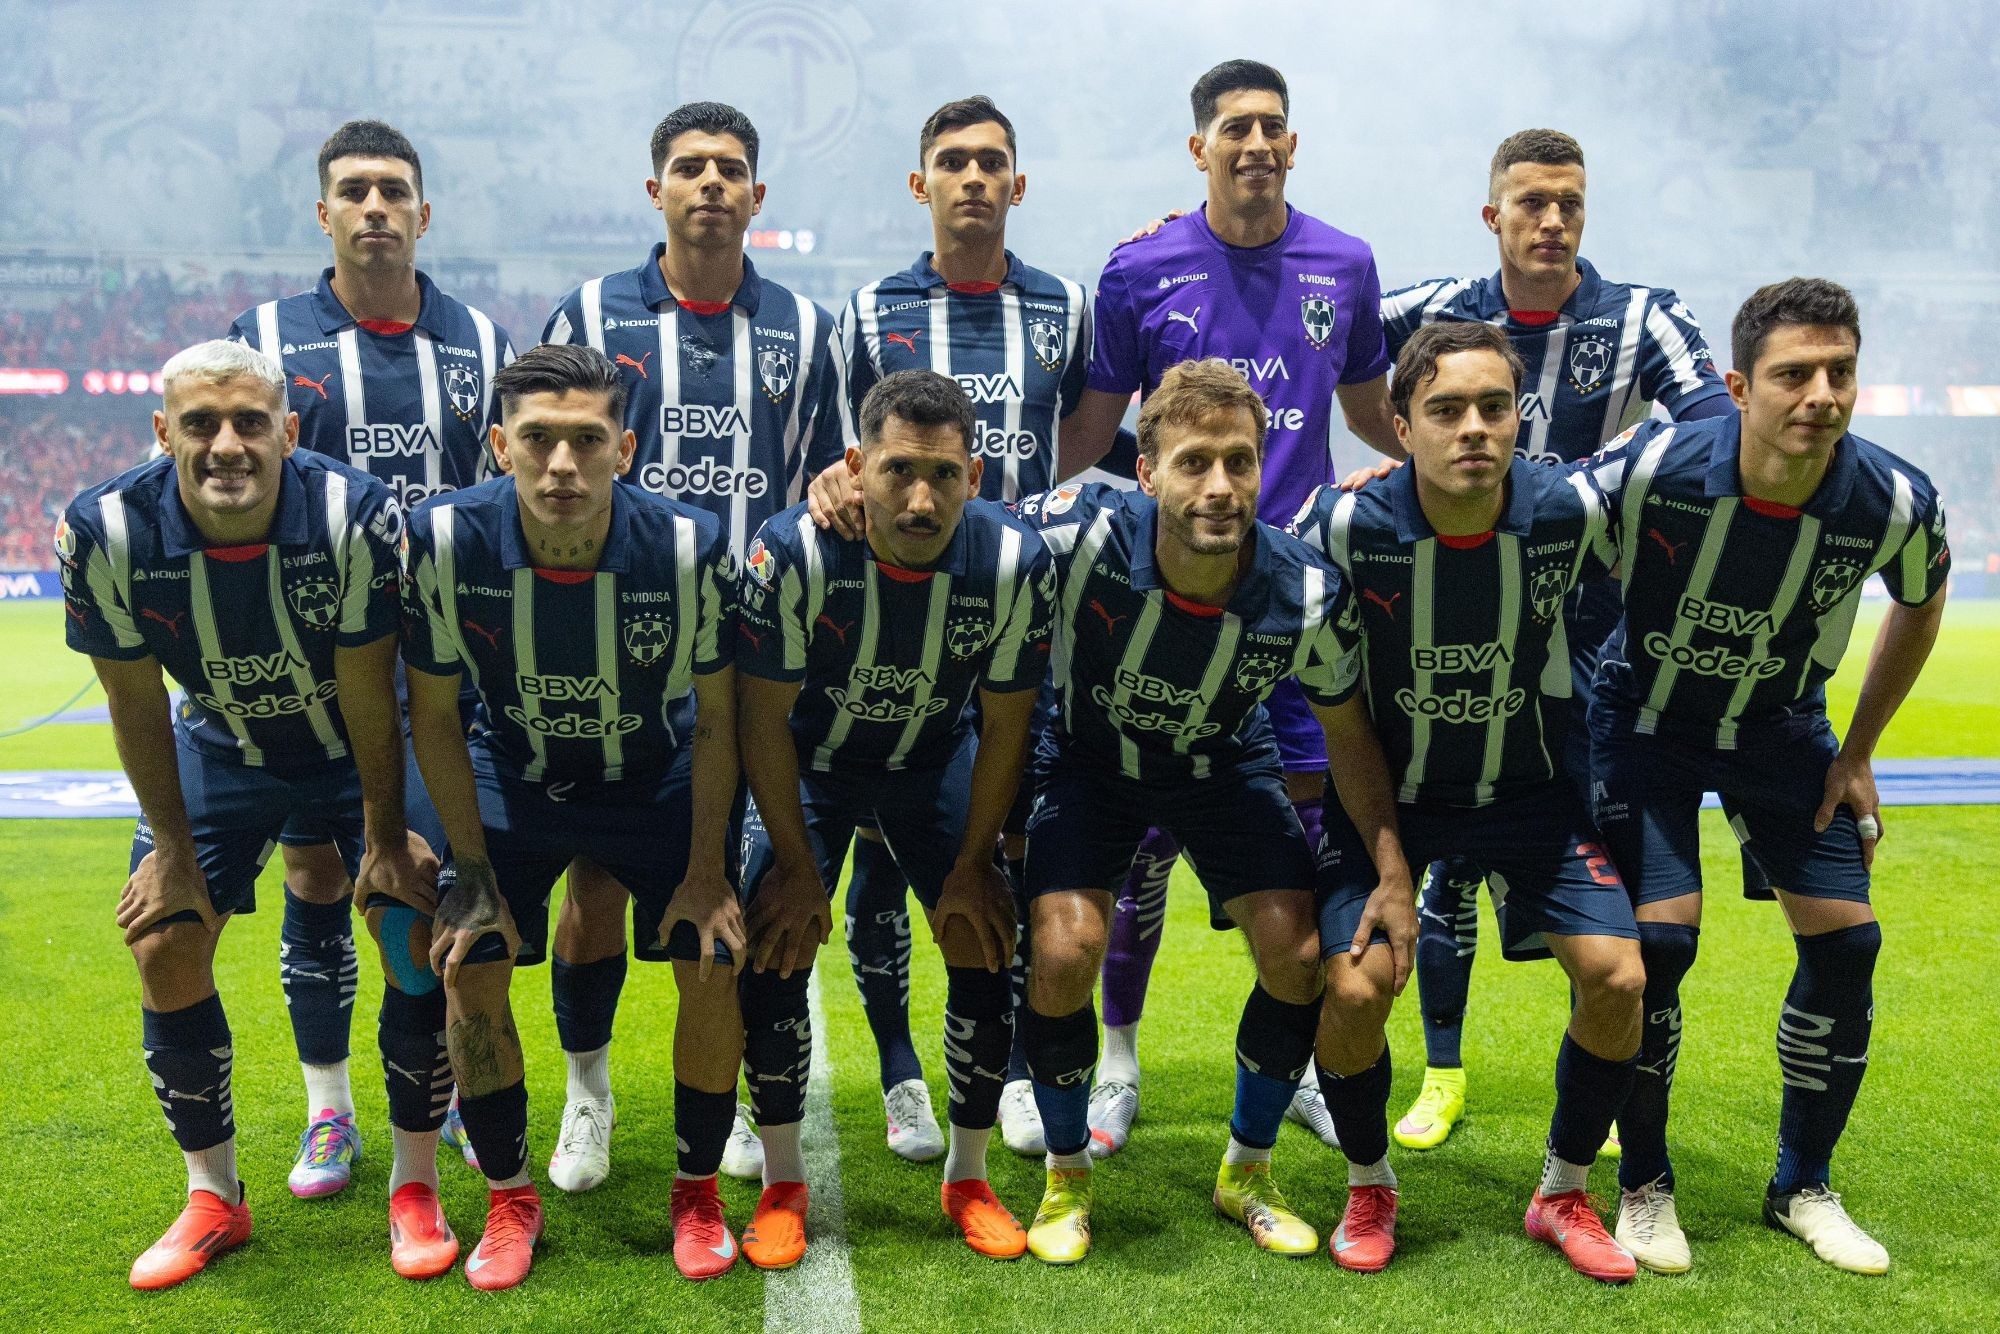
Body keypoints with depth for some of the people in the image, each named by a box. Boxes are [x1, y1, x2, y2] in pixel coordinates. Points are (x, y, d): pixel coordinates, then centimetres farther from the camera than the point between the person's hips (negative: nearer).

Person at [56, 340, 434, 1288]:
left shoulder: (357, 518, -32)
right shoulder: (105, 534, -26)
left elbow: (368, 695, -20)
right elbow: (137, 705, -11)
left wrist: (385, 834, -12)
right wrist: (172, 845, -5)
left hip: (359, 746, -2)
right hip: (221, 749, 2)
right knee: (165, 948, -3)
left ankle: (415, 1186, 8)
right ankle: (214, 1199, 16)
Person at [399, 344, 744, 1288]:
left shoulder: (689, 547, -28)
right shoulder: (446, 539, -26)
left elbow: (716, 721, -12)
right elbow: (434, 714, -11)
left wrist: (706, 868, -11)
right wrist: (473, 871, -10)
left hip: (658, 780, 0)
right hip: (514, 781, 1)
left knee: (714, 969, -10)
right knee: (469, 974, -8)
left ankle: (697, 1194, 14)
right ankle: (510, 1199, 16)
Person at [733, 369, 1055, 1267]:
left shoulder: (1014, 563, -26)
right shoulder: (793, 552, -31)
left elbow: (1004, 728, -12)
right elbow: (763, 719, -19)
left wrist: (971, 865, -8)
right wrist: (798, 864, -14)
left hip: (935, 760, 2)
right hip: (810, 759, -1)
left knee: (985, 946, -7)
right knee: (776, 947, -13)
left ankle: (968, 1178, 14)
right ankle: (781, 1186, 8)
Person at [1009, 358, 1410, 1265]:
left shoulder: (1308, 597, -27)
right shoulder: (1079, 535, -34)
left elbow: (1348, 734, -9)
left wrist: (1392, 872, -14)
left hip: (1225, 764, 2)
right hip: (1089, 756, -1)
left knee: (1301, 956, -10)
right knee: (1064, 952, -20)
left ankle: (1247, 1173, 19)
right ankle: (1066, 1178, 9)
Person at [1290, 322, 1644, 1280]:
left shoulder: (1571, 510, -18)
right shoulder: (1349, 524, -23)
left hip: (1528, 789, 2)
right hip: (1385, 791, -2)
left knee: (1618, 978, -10)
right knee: (1353, 987, -17)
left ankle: (1564, 1194, 16)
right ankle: (1369, 1190, 14)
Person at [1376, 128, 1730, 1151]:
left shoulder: (1641, 319, -2)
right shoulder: (1436, 314, 1)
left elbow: (1717, 427, -16)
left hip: (1594, 634, 0)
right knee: (1450, 852, 5)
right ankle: (1444, 1073, 24)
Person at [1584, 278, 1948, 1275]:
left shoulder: (1895, 502, -20)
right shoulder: (1655, 470, -30)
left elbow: (1921, 604, 2)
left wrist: (1858, 754, 4)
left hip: (1781, 727, 3)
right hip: (1646, 715, -3)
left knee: (1846, 941, -2)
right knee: (1659, 938, -15)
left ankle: (1803, 1188, 20)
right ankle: (1643, 1185, 9)